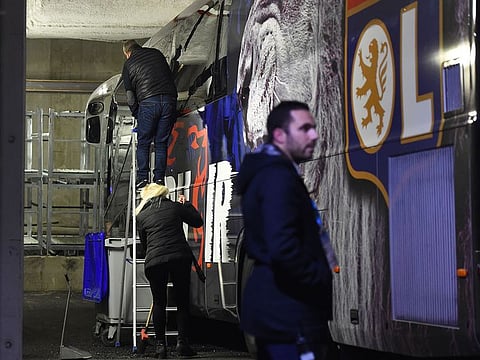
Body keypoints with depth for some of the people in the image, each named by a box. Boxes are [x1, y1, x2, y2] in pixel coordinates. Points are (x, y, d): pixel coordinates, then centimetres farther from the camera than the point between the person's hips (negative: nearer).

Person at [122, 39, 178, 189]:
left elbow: (130, 96, 8)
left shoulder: (128, 65, 12)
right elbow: (170, 76, 23)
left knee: (143, 143, 8)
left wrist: (136, 114, 18)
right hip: (169, 100, 3)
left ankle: (142, 178, 1)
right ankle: (159, 178, 5)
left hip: (148, 102, -3)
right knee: (161, 143, 9)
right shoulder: (156, 53, 20)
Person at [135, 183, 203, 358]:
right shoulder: (175, 207, 10)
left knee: (159, 303, 12)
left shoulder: (141, 216, 13)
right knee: (182, 302, 10)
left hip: (154, 261, 0)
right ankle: (182, 342, 2)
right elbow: (198, 221, 20)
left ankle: (160, 345, 8)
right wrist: (186, 204, 31)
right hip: (180, 257, 0)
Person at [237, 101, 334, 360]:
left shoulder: (264, 173, 16)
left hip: (272, 308, 11)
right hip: (289, 313, -11)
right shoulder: (279, 177, -15)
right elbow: (283, 248, -27)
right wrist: (322, 281, -13)